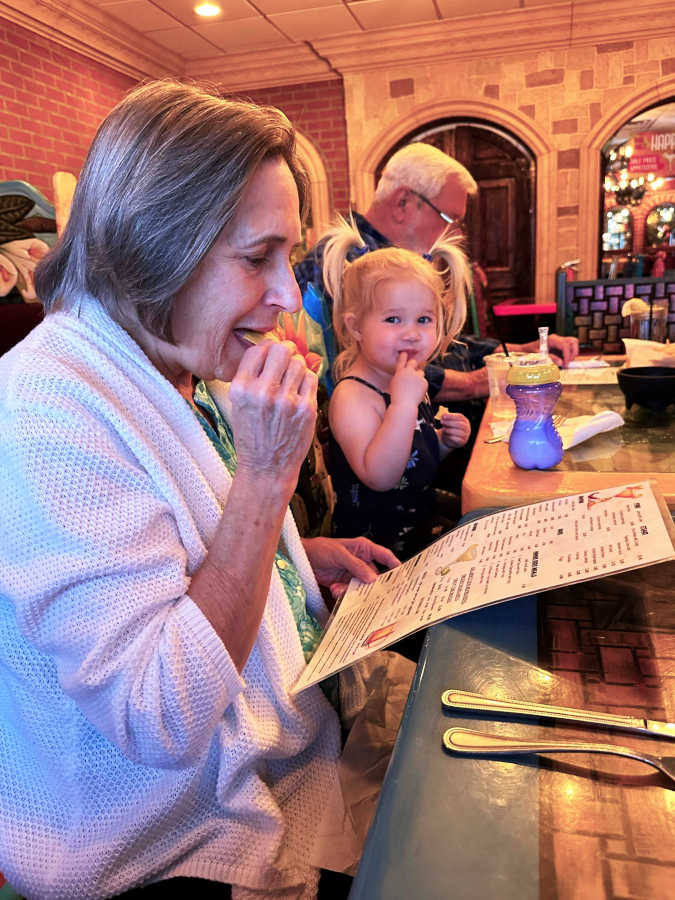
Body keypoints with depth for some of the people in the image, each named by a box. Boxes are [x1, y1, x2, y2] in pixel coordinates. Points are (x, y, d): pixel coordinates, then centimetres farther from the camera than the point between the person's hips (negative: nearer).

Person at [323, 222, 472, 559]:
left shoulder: (408, 382, 7)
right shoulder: (352, 396, -20)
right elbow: (379, 477, -32)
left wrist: (444, 442, 1)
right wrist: (404, 401, -33)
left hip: (424, 529, 8)